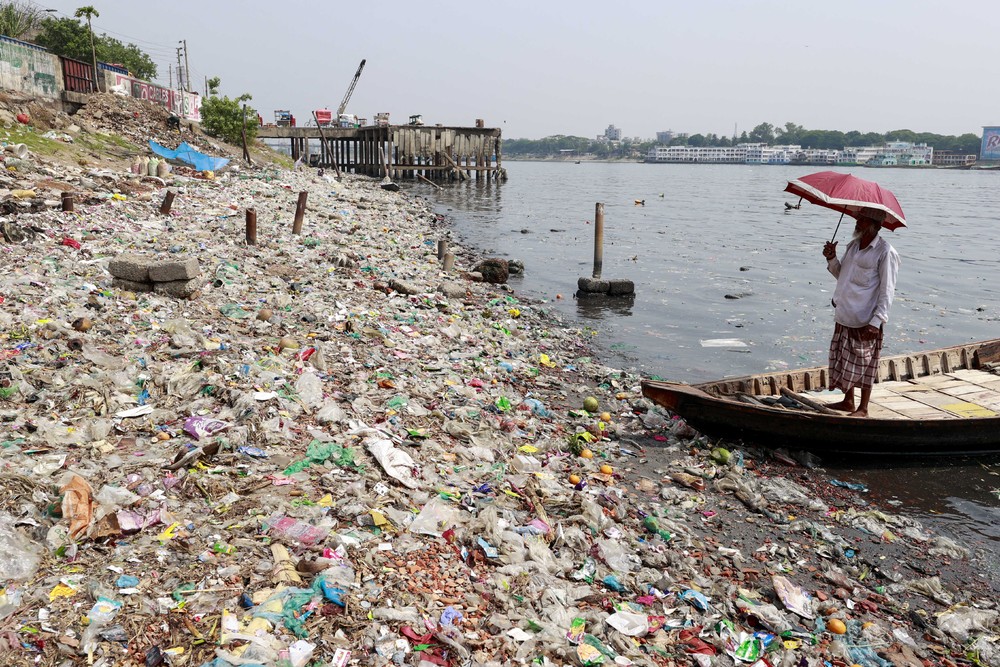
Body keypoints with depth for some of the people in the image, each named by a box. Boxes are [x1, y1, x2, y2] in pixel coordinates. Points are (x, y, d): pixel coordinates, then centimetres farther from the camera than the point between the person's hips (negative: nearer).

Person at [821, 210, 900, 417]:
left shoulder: (884, 252, -13)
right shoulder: (852, 246, 10)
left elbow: (887, 291, -14)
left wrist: (876, 321, -19)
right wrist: (832, 259, 1)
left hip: (866, 321, -7)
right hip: (845, 316, 8)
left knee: (864, 365, 3)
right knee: (843, 361, 15)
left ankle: (863, 408, 15)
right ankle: (848, 401, 30)